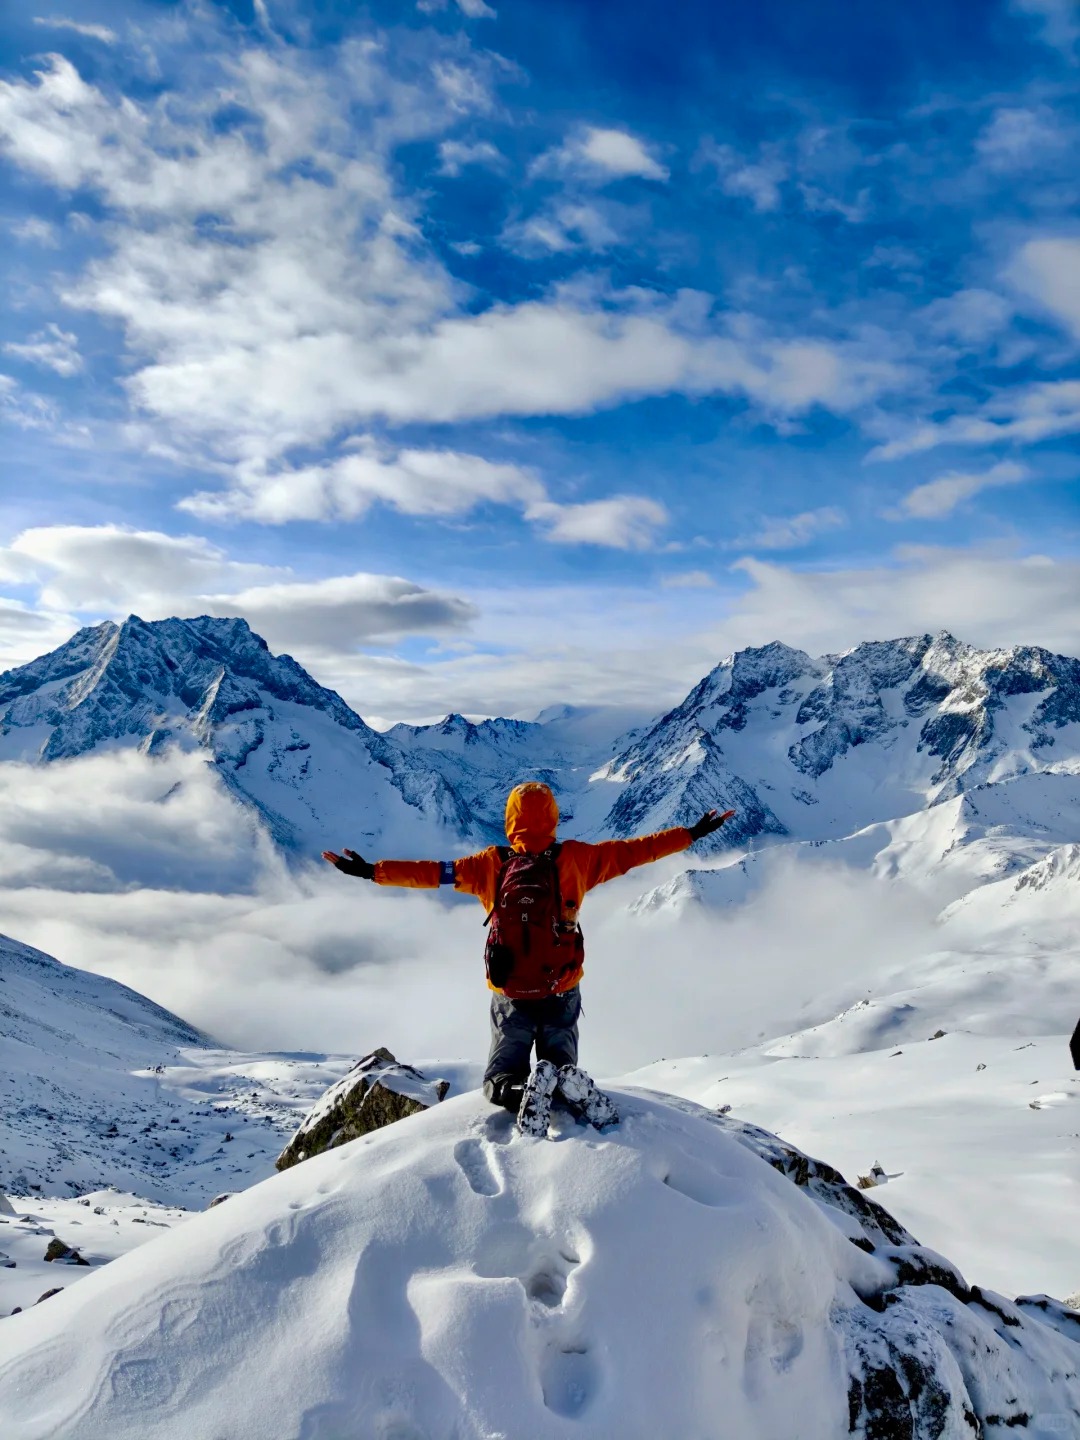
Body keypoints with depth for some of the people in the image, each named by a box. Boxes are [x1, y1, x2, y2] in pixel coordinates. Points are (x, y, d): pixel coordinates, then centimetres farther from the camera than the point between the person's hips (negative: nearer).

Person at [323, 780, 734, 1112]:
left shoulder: (492, 864, -6)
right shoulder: (574, 858, -5)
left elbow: (432, 872, -6)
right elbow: (632, 851, 0)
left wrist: (371, 871, 1)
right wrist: (692, 834, 9)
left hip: (511, 996, 0)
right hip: (563, 993, 0)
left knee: (503, 1071, 14)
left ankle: (510, 1089, -23)